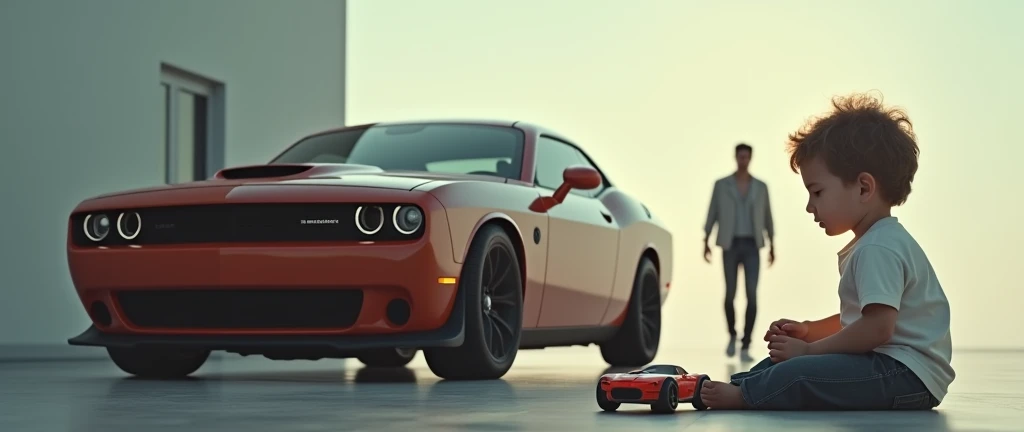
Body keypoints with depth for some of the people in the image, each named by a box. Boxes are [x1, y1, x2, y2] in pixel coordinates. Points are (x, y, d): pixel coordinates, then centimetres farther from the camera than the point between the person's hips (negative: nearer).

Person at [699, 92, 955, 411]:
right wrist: (808, 331, 15)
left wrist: (810, 349, -15)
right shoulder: (871, 243, 21)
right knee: (784, 359, 16)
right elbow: (856, 319, 30)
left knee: (798, 375, -28)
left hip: (909, 375, -12)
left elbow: (877, 327, -26)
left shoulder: (878, 249, -17)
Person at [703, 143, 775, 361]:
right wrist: (706, 242, -1)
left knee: (752, 295, -12)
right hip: (730, 246, -1)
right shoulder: (721, 185, 4)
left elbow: (767, 218, 13)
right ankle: (732, 335, 28)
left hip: (752, 247, 1)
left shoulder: (760, 187, 8)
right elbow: (712, 215, 5)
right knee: (730, 294, -1)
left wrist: (772, 246, 11)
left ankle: (745, 347, -9)